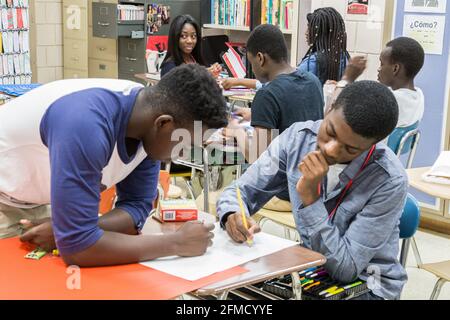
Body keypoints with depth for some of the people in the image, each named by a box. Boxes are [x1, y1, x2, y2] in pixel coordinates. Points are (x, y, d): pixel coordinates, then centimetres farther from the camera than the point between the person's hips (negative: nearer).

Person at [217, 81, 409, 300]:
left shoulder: (390, 181, -22)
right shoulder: (299, 137, -10)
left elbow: (345, 268, -23)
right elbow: (240, 192, -4)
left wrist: (310, 196, -28)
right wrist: (233, 215, -25)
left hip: (367, 287, -3)